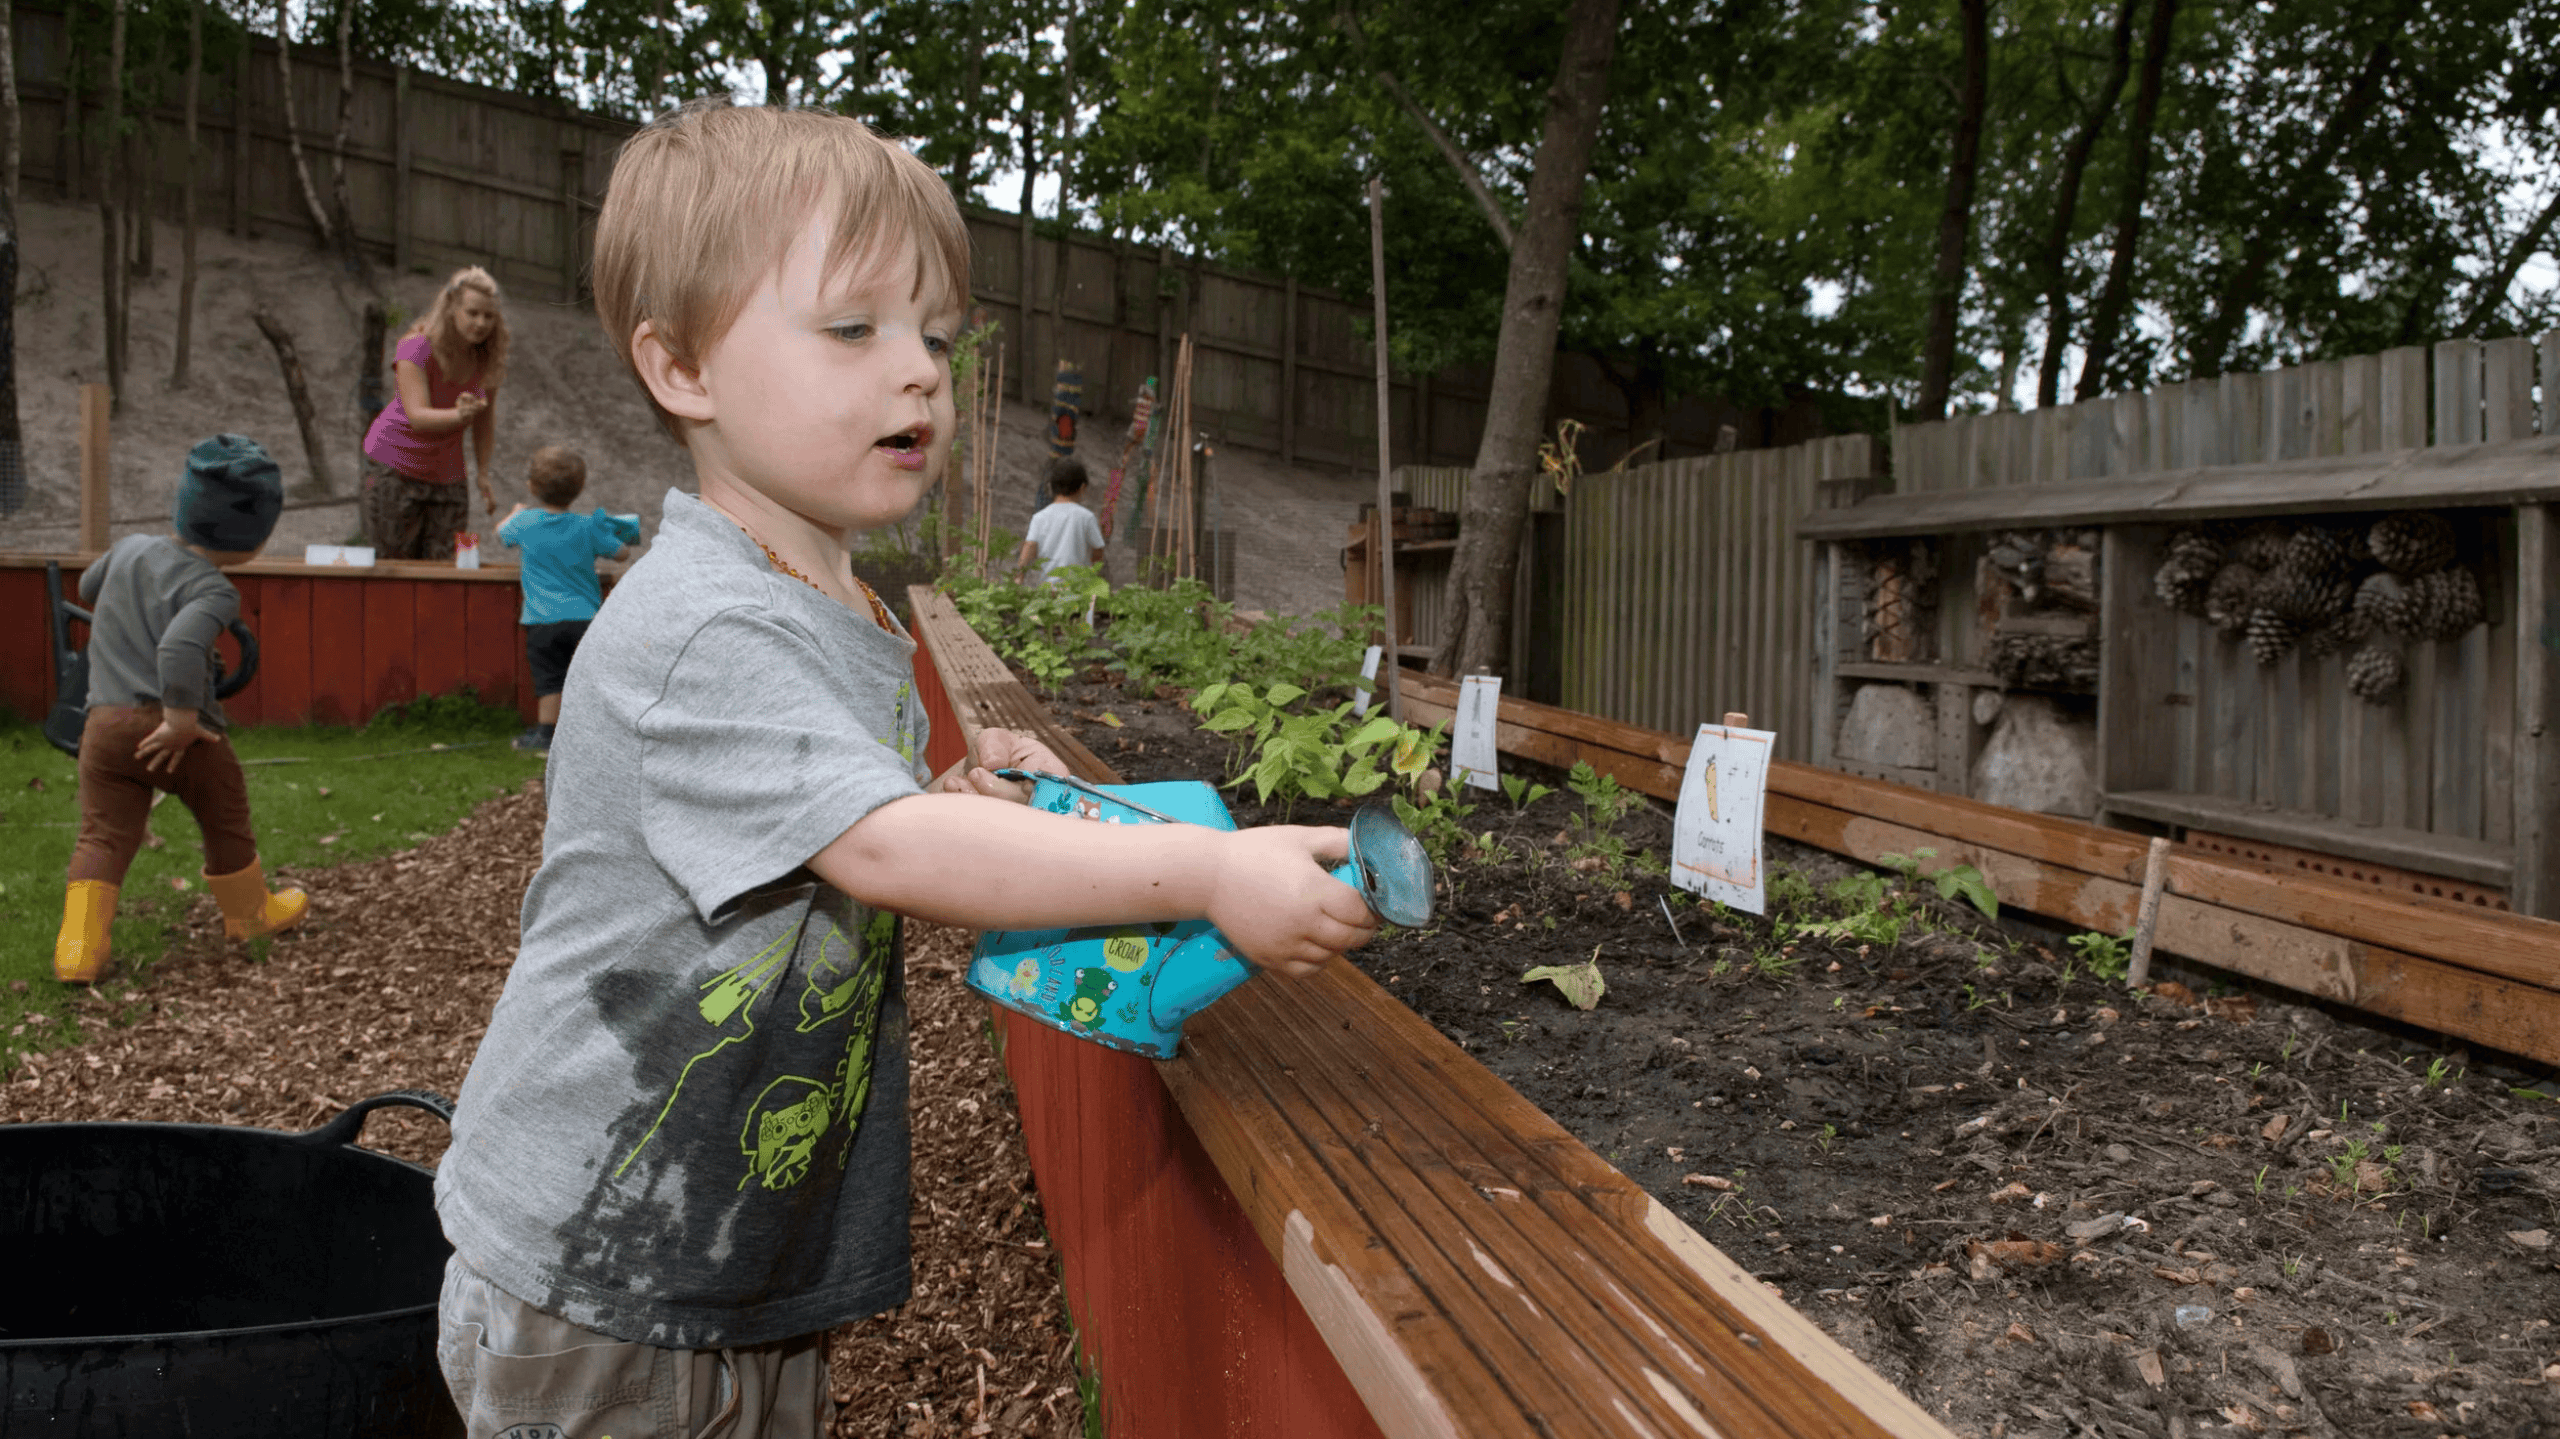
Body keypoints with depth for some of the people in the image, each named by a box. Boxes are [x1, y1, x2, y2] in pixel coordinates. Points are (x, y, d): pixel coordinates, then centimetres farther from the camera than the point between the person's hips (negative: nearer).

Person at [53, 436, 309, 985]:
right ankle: (251, 913, 34)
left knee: (102, 835, 6)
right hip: (171, 729, -5)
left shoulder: (130, 548, 9)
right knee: (225, 820, 17)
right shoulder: (212, 590, -14)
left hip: (105, 720, 5)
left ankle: (79, 947, -6)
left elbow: (88, 588, 30)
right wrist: (181, 718, -24)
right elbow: (180, 647, -31)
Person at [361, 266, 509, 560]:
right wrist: (459, 415, -53)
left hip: (447, 475, 4)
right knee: (395, 567, 2)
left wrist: (483, 474, 1)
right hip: (394, 466, -4)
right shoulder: (417, 348, -21)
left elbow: (484, 418, 5)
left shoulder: (488, 359, -7)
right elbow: (417, 416, -33)